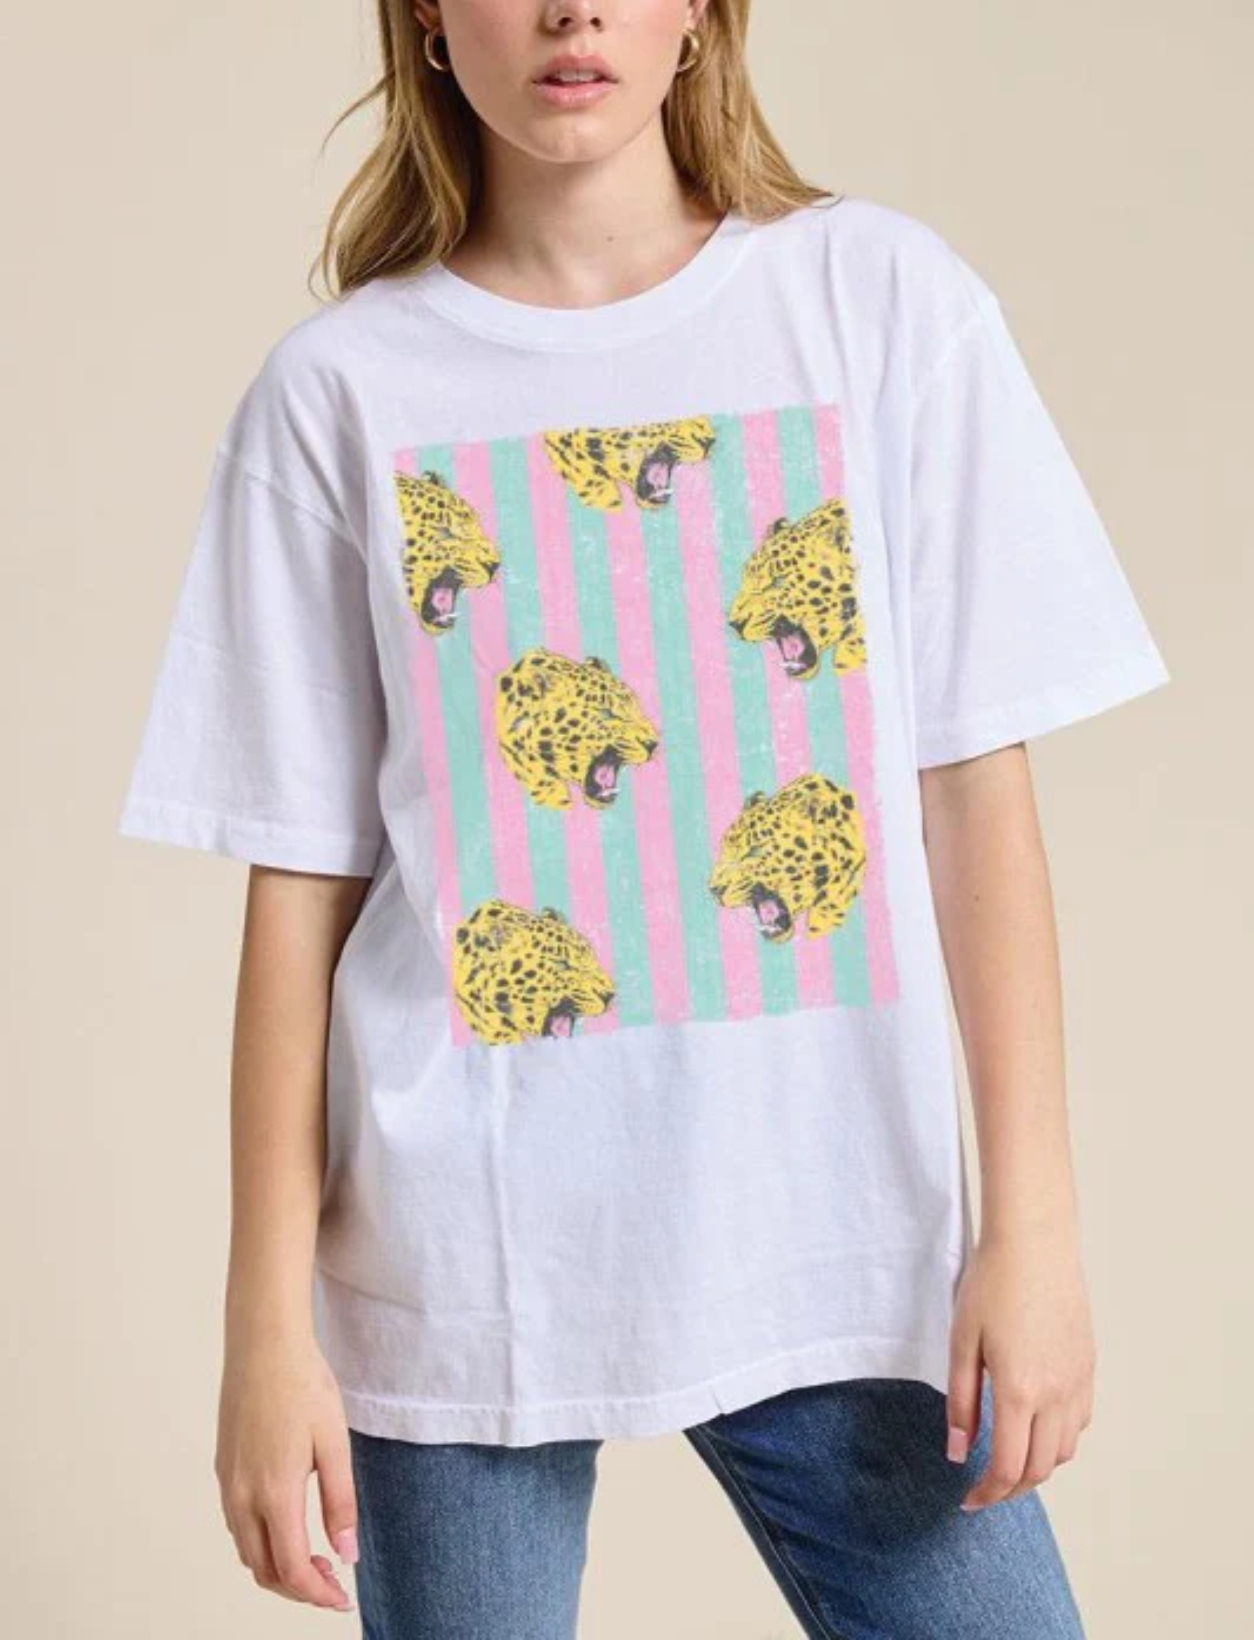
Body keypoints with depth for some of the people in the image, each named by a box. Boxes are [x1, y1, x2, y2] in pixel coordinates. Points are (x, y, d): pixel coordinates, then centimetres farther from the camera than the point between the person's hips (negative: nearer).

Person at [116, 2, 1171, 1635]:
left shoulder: (881, 294, 1)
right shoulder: (341, 386, 1)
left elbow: (975, 784, -1)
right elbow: (301, 884, 1)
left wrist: (1033, 1224, -4)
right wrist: (269, 1323, -1)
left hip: (842, 1239, 1)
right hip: (461, 1265, 0)